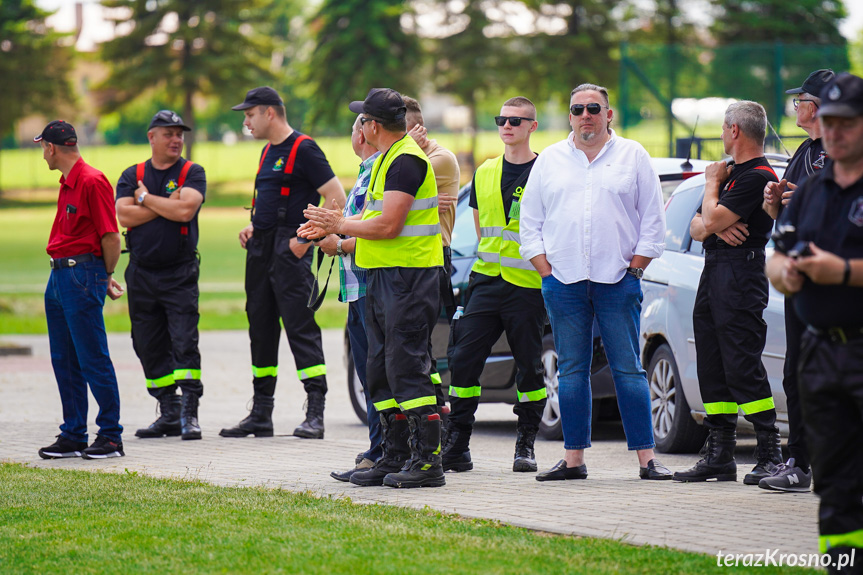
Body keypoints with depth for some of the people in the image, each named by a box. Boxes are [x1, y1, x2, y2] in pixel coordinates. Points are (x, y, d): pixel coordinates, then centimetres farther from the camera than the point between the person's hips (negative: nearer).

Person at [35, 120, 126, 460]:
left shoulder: (92, 182, -13)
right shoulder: (67, 184, 17)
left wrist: (106, 276, -2)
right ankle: (73, 436, 16)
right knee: (64, 362, 11)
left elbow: (110, 237, -14)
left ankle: (111, 436, -2)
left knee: (93, 360, -7)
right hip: (59, 276, 10)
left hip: (83, 277, -10)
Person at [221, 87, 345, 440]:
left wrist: (306, 238, -17)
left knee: (301, 328, -11)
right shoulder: (268, 152, 18)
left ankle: (315, 413, -12)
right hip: (260, 250, 9)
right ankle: (261, 414, 15)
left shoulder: (303, 149, -9)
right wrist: (254, 227, 14)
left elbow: (337, 198, -15)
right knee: (261, 328, 10)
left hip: (289, 251, -9)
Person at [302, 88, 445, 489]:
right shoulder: (386, 159, 18)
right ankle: (395, 457, 17)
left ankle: (428, 461, -10)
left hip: (408, 276, -11)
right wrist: (333, 229, 17)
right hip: (383, 276, 11)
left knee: (407, 367, -11)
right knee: (382, 371, 12)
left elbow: (388, 225, -21)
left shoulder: (406, 160, -15)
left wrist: (340, 225, -9)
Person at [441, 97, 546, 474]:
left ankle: (525, 446, 12)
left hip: (528, 286, -4)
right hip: (487, 282, 4)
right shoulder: (485, 173, 13)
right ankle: (456, 444, 3)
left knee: (529, 367, 1)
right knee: (464, 361, -2)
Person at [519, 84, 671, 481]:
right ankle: (574, 459, 8)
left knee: (628, 369, -4)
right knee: (571, 371, 4)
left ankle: (646, 458, -4)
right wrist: (546, 271, 2)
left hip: (618, 283, -2)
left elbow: (653, 221, 5)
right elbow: (530, 222, 12)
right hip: (563, 284, 2)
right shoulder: (550, 160, 12)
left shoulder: (633, 156, 6)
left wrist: (634, 269, -3)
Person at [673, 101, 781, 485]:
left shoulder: (758, 176, -11)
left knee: (743, 367, -13)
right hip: (713, 274, 10)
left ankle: (770, 455, -12)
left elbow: (712, 220, -17)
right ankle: (719, 454, 13)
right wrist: (716, 227, -6)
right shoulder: (732, 173, 21)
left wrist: (712, 183, 1)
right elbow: (697, 227, 17)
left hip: (741, 276, -10)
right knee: (713, 367, 9)